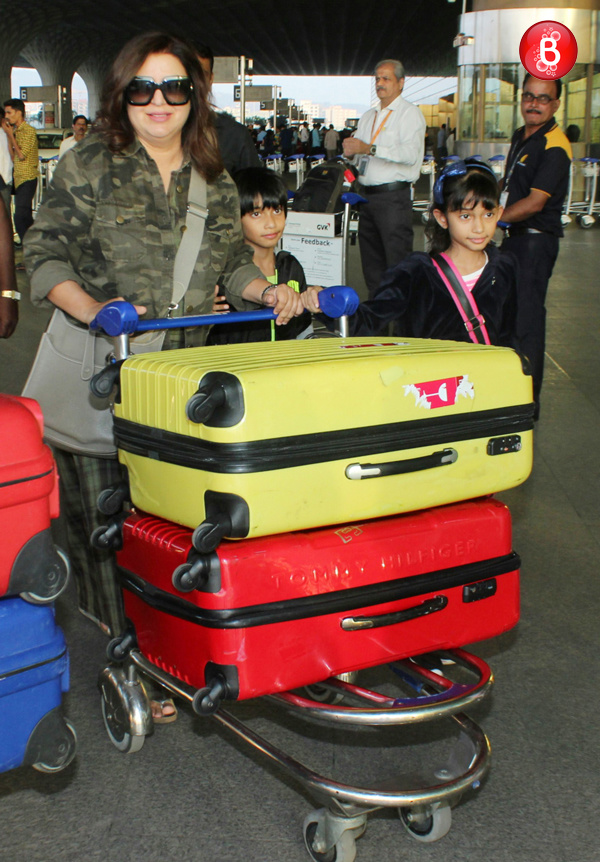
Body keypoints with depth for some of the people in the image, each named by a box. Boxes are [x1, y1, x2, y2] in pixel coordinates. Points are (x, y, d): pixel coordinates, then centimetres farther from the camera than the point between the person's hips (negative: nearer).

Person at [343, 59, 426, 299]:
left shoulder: (409, 113, -3)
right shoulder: (368, 116, 21)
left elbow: (410, 153, -19)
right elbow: (357, 153, 23)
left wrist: (370, 149, -24)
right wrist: (350, 151, -3)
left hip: (393, 196, -8)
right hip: (367, 195, 8)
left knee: (397, 260, -10)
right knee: (371, 258, 14)